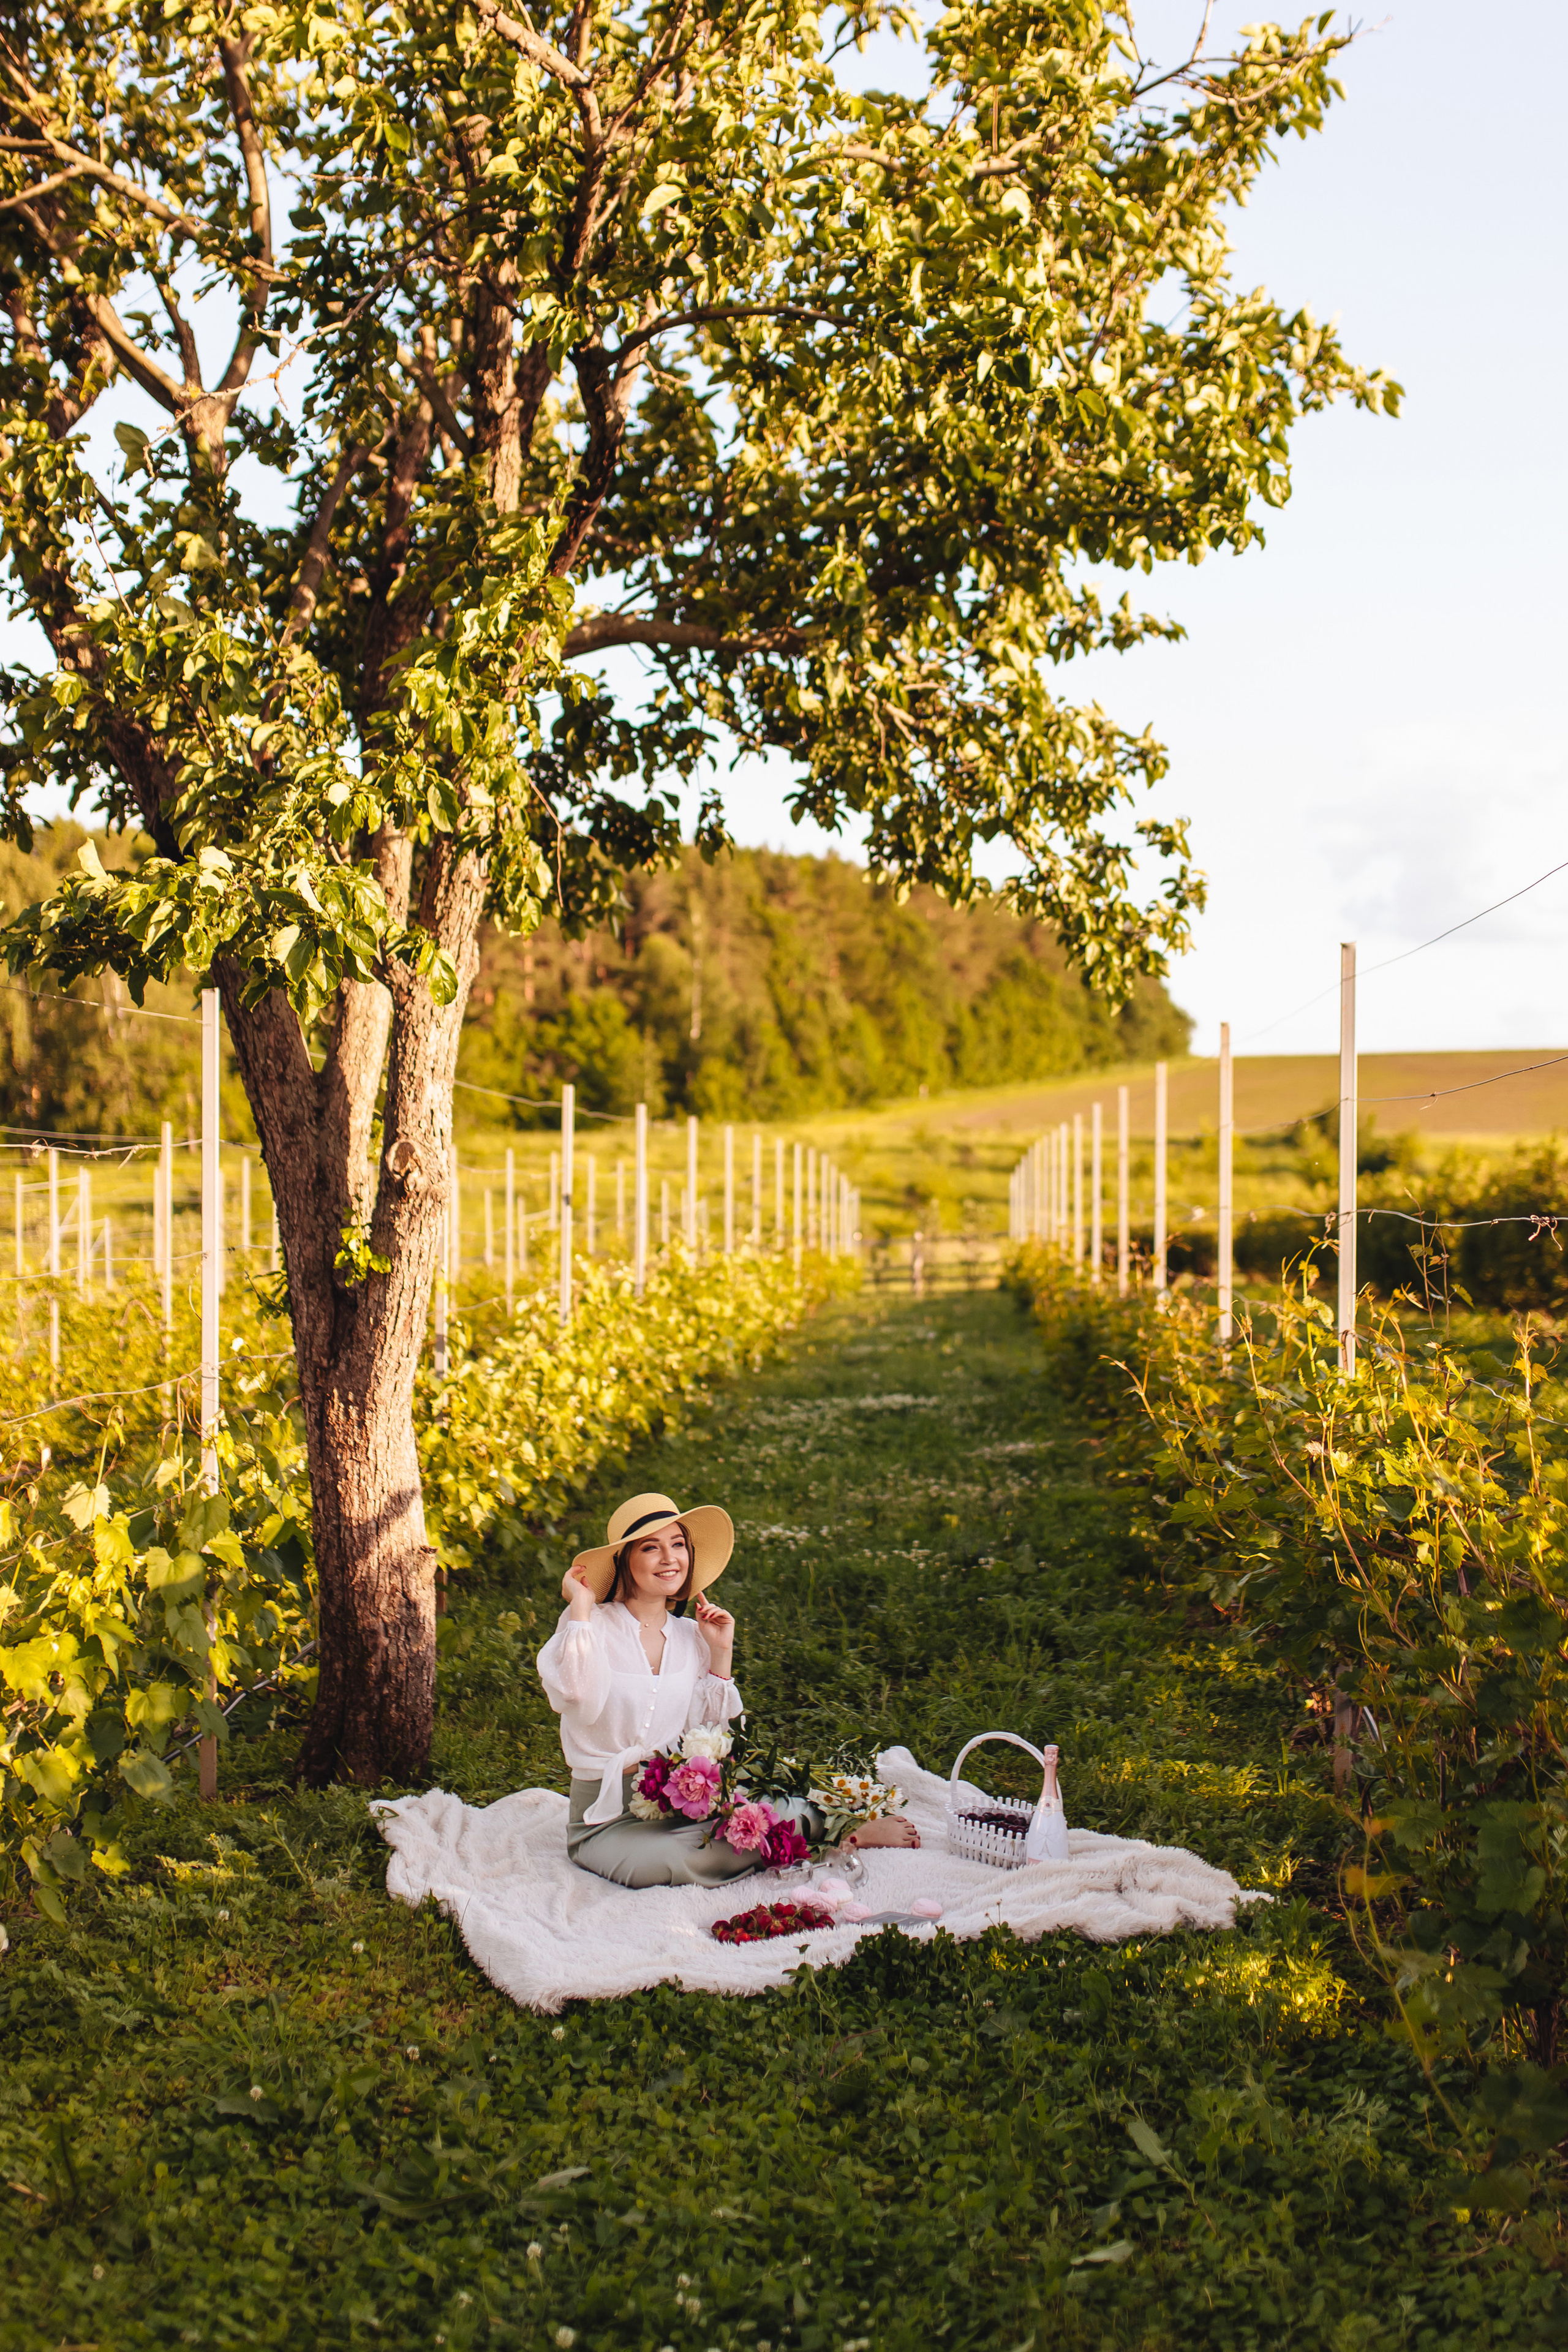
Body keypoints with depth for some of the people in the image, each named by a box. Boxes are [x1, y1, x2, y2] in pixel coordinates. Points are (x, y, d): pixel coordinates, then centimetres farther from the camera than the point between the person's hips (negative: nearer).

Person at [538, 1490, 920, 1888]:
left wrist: (722, 1653, 1)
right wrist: (582, 1608, -19)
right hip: (608, 1820, -4)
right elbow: (579, 1702, -28)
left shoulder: (691, 1635, 7)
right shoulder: (591, 1624, -9)